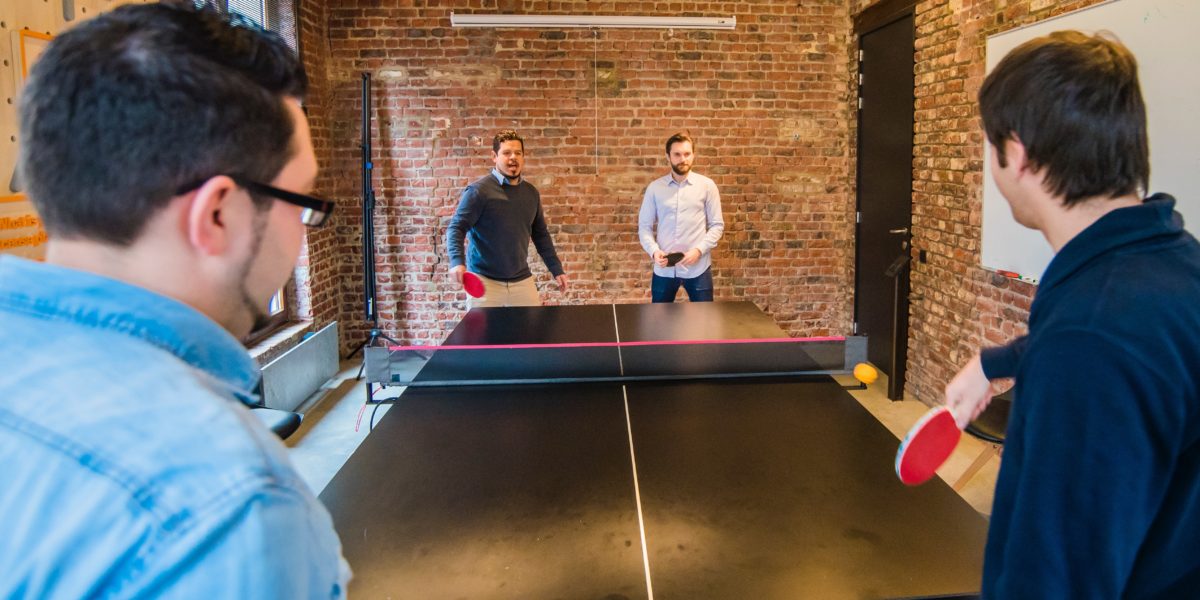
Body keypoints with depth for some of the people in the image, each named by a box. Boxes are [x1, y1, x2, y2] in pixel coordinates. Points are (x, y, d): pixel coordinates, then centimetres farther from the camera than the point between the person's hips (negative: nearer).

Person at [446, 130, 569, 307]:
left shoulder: (531, 192, 9)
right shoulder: (479, 190, -8)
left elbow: (541, 234, 17)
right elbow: (456, 228, -11)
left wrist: (556, 270, 14)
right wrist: (457, 261, -28)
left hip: (522, 280, 5)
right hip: (484, 280, -5)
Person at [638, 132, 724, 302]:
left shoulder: (707, 185, 0)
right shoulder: (654, 188, 3)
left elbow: (717, 225, 0)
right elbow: (644, 226, 5)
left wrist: (699, 250, -14)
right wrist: (654, 250, -13)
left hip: (698, 268, -1)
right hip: (664, 269, 1)